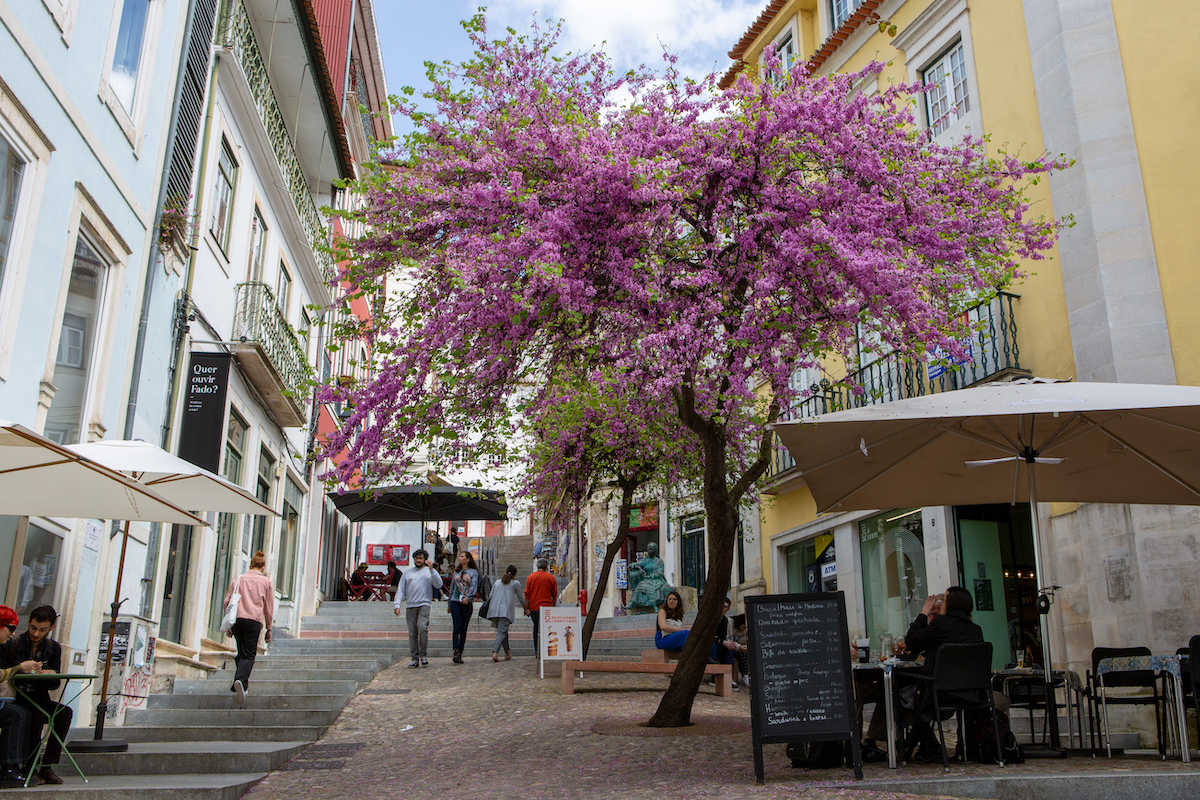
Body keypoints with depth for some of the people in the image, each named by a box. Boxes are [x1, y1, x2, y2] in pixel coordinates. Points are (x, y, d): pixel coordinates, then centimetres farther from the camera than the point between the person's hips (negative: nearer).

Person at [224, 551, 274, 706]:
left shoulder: (238, 579, 16)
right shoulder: (266, 581, 10)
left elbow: (227, 601, 12)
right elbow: (269, 608, 10)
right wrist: (268, 629, 17)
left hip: (236, 619, 3)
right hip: (254, 619, -3)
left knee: (241, 653, 16)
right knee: (249, 655, -4)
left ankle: (242, 685, 17)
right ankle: (240, 681, -28)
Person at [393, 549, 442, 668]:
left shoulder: (430, 571, 13)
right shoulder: (407, 573, 20)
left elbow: (438, 585, -2)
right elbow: (400, 590, 13)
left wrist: (431, 570, -10)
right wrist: (396, 605, 0)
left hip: (424, 605, -3)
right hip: (410, 606, 3)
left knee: (422, 627, -22)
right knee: (412, 633, -1)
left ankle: (424, 655, -10)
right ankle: (415, 659, 4)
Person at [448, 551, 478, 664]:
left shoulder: (474, 572, 5)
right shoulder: (456, 572, 18)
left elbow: (474, 586, -9)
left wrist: (468, 597, -25)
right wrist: (449, 604, 19)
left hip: (467, 603, -2)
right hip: (455, 602, 2)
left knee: (463, 629, 2)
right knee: (456, 628, -12)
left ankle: (460, 654, 8)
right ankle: (456, 652, -20)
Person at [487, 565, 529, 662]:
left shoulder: (497, 582, 21)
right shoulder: (515, 583, 10)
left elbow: (491, 596, 19)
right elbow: (520, 597, 18)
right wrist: (525, 606, 36)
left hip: (494, 610, 5)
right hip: (505, 611, -5)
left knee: (502, 631, 15)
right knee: (502, 631, -9)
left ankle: (507, 653, 23)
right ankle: (495, 652, -26)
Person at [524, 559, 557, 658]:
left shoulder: (530, 577, 3)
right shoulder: (551, 578, 1)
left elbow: (527, 594, 1)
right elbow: (555, 594, 4)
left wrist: (527, 608, 3)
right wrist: (553, 606, 14)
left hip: (534, 608, 2)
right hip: (547, 608, -2)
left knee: (536, 628, 13)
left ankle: (536, 652, 15)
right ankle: (543, 651, -8)